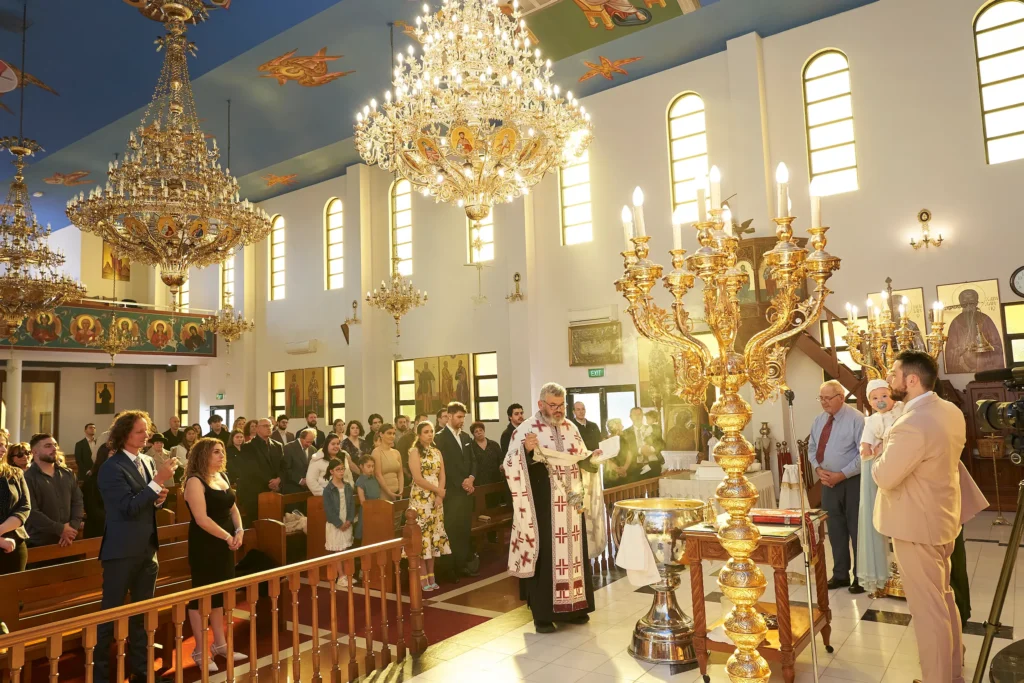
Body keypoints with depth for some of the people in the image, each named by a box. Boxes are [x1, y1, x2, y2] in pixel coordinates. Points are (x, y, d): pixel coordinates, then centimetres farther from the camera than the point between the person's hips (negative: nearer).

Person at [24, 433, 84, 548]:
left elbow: (78, 501, 7)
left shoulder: (68, 474, 11)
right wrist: (60, 529, -17)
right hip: (39, 543, -5)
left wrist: (72, 527, -9)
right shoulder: (28, 478, -7)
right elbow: (31, 511, -16)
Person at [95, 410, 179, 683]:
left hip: (147, 549, 8)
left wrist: (158, 498, -4)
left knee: (142, 612, 16)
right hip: (123, 551, -7)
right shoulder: (112, 467, -15)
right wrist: (158, 481, -27)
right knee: (110, 613, 4)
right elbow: (129, 507, -22)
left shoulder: (147, 462, 8)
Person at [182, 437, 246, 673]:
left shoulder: (222, 477, 10)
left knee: (221, 593, 14)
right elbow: (202, 519, -21)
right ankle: (201, 651, 13)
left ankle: (220, 644, 26)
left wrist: (239, 531, -1)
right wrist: (227, 537, -16)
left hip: (225, 545, 8)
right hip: (204, 546, -8)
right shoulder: (195, 481, -14)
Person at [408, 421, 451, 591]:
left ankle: (431, 576, 14)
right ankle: (423, 578, 1)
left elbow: (442, 476, 7)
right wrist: (438, 490, -10)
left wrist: (439, 496, -8)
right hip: (420, 499, -6)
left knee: (434, 536, 7)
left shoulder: (437, 452, 13)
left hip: (436, 499, 6)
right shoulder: (414, 451, -5)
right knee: (422, 535, -6)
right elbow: (418, 478, -14)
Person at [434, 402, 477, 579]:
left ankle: (463, 563, 16)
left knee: (465, 529, 8)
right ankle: (452, 567, 4)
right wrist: (461, 483, -12)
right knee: (453, 530, -3)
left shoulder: (466, 437, 15)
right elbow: (444, 466, -12)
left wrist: (471, 478, -3)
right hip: (452, 491, -6)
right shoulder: (440, 438, -6)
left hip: (467, 489, 6)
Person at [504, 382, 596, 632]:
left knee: (573, 552, 12)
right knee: (545, 555, -1)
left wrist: (593, 456, -1)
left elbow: (582, 459, 20)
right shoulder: (526, 429, -8)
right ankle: (543, 614, 9)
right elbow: (512, 465, -14)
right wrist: (526, 450, -31)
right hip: (543, 506, -5)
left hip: (571, 504, 6)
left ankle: (574, 607, 25)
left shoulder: (570, 428, 10)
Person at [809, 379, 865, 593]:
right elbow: (812, 449, 13)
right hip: (828, 482, 6)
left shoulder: (856, 419, -14)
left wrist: (841, 474, -20)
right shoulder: (818, 421, 7)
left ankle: (861, 577, 19)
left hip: (852, 482, -6)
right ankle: (840, 574, 26)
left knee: (857, 531, 5)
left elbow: (863, 454, -17)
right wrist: (818, 469, -5)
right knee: (835, 530, 14)